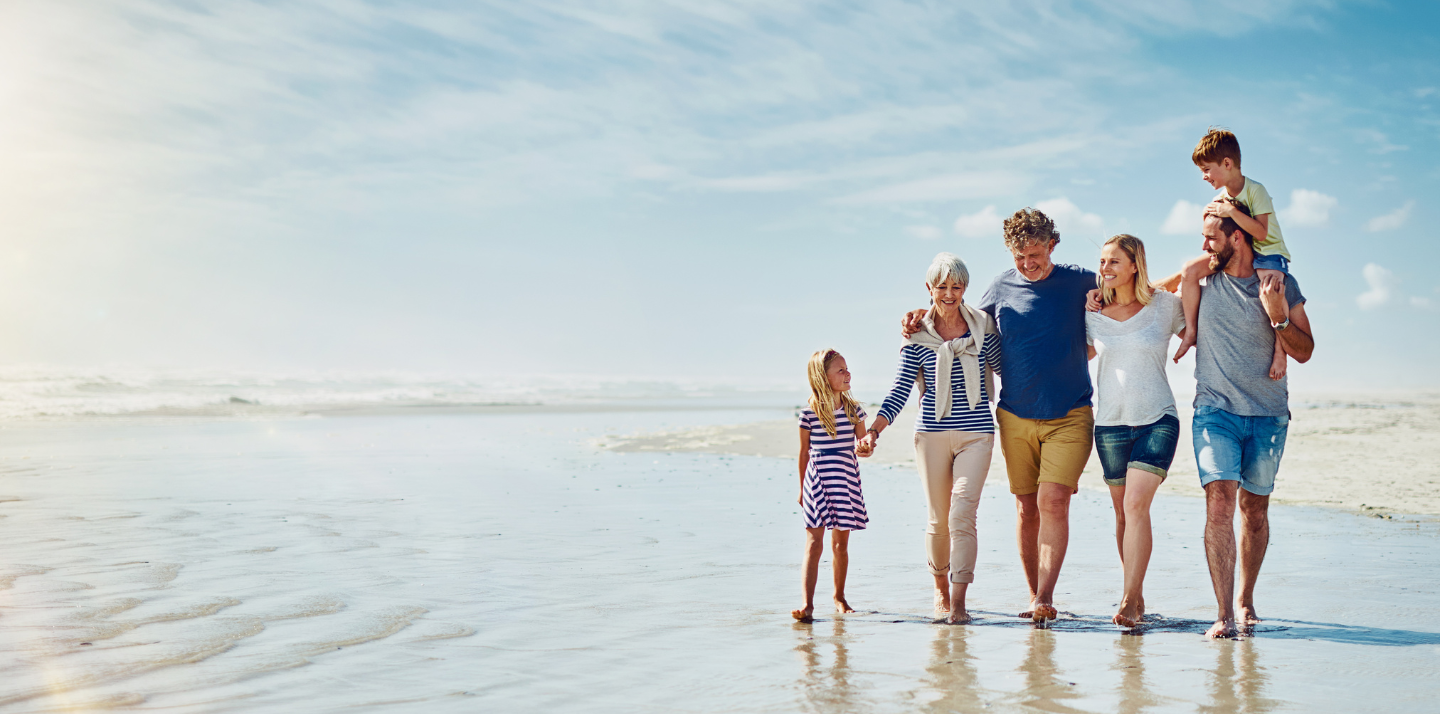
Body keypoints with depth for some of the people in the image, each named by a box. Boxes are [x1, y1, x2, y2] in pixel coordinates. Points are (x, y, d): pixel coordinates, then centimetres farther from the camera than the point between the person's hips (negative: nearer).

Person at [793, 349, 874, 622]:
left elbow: (863, 443, 8)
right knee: (814, 543, -8)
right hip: (817, 483, -3)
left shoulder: (853, 409, 4)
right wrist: (802, 488, 9)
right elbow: (804, 453, 4)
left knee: (841, 544, 12)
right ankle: (807, 604, -11)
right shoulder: (809, 413, -4)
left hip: (846, 482, 3)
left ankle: (839, 596, 29)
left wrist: (865, 449, -17)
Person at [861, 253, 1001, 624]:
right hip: (932, 433, 1)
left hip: (976, 433, -1)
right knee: (939, 519, 7)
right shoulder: (917, 336, 2)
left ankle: (958, 600, -10)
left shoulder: (983, 327, 3)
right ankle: (940, 587, 30)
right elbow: (901, 389, -2)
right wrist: (875, 428, -16)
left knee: (962, 514, -13)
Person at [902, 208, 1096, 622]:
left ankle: (1045, 597, -16)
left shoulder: (1079, 282, -1)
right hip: (1016, 417, 3)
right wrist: (921, 320, 7)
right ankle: (1035, 599, 16)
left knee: (1053, 501, -16)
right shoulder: (1002, 288, 5)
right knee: (1027, 508, 5)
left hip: (1070, 415, -2)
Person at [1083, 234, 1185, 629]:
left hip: (1158, 420, -3)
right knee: (1122, 511, 8)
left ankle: (1130, 601, -16)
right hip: (1110, 423, 3)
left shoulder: (1165, 305, -1)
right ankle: (1136, 594, 22)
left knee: (1136, 505, -16)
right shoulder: (1094, 314, 5)